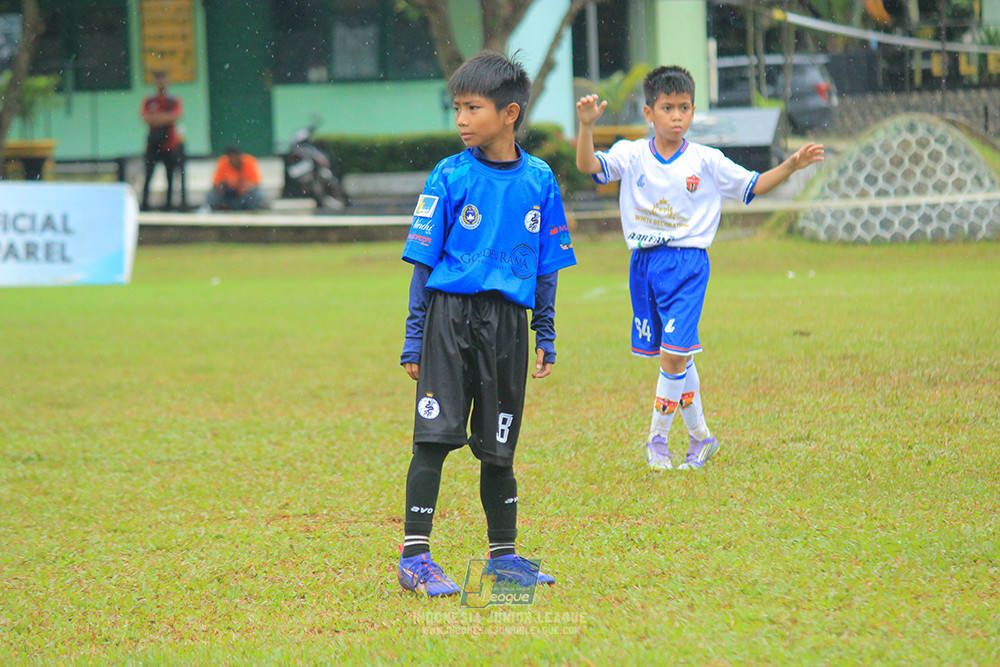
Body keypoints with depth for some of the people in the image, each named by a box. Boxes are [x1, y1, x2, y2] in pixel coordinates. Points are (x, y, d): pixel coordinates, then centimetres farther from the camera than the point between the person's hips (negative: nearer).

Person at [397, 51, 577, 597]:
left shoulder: (539, 180, 5)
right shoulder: (449, 177, -3)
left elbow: (547, 265, 13)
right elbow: (424, 261, 1)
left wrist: (546, 338, 12)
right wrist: (414, 338, -2)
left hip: (508, 324, 3)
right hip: (450, 312, -3)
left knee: (498, 447, 10)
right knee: (434, 438, -10)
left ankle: (504, 554, 23)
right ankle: (415, 557, -8)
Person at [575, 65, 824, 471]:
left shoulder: (706, 161, 0)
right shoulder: (631, 156, 1)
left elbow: (752, 186, 7)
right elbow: (588, 165, -12)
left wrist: (791, 166, -7)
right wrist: (586, 126, -30)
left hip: (687, 263, -2)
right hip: (643, 264, 2)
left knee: (673, 354, -13)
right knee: (677, 358, 11)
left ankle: (657, 440, 1)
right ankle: (700, 438, 25)